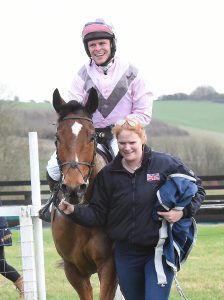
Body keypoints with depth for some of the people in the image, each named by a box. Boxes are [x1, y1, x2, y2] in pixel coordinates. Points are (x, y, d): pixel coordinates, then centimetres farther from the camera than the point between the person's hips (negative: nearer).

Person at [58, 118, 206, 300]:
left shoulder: (166, 164, -6)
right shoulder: (107, 175, 3)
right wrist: (73, 211, -13)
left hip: (159, 250, -4)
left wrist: (183, 211, -14)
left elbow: (197, 188, 2)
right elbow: (97, 214, 4)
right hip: (126, 254, 4)